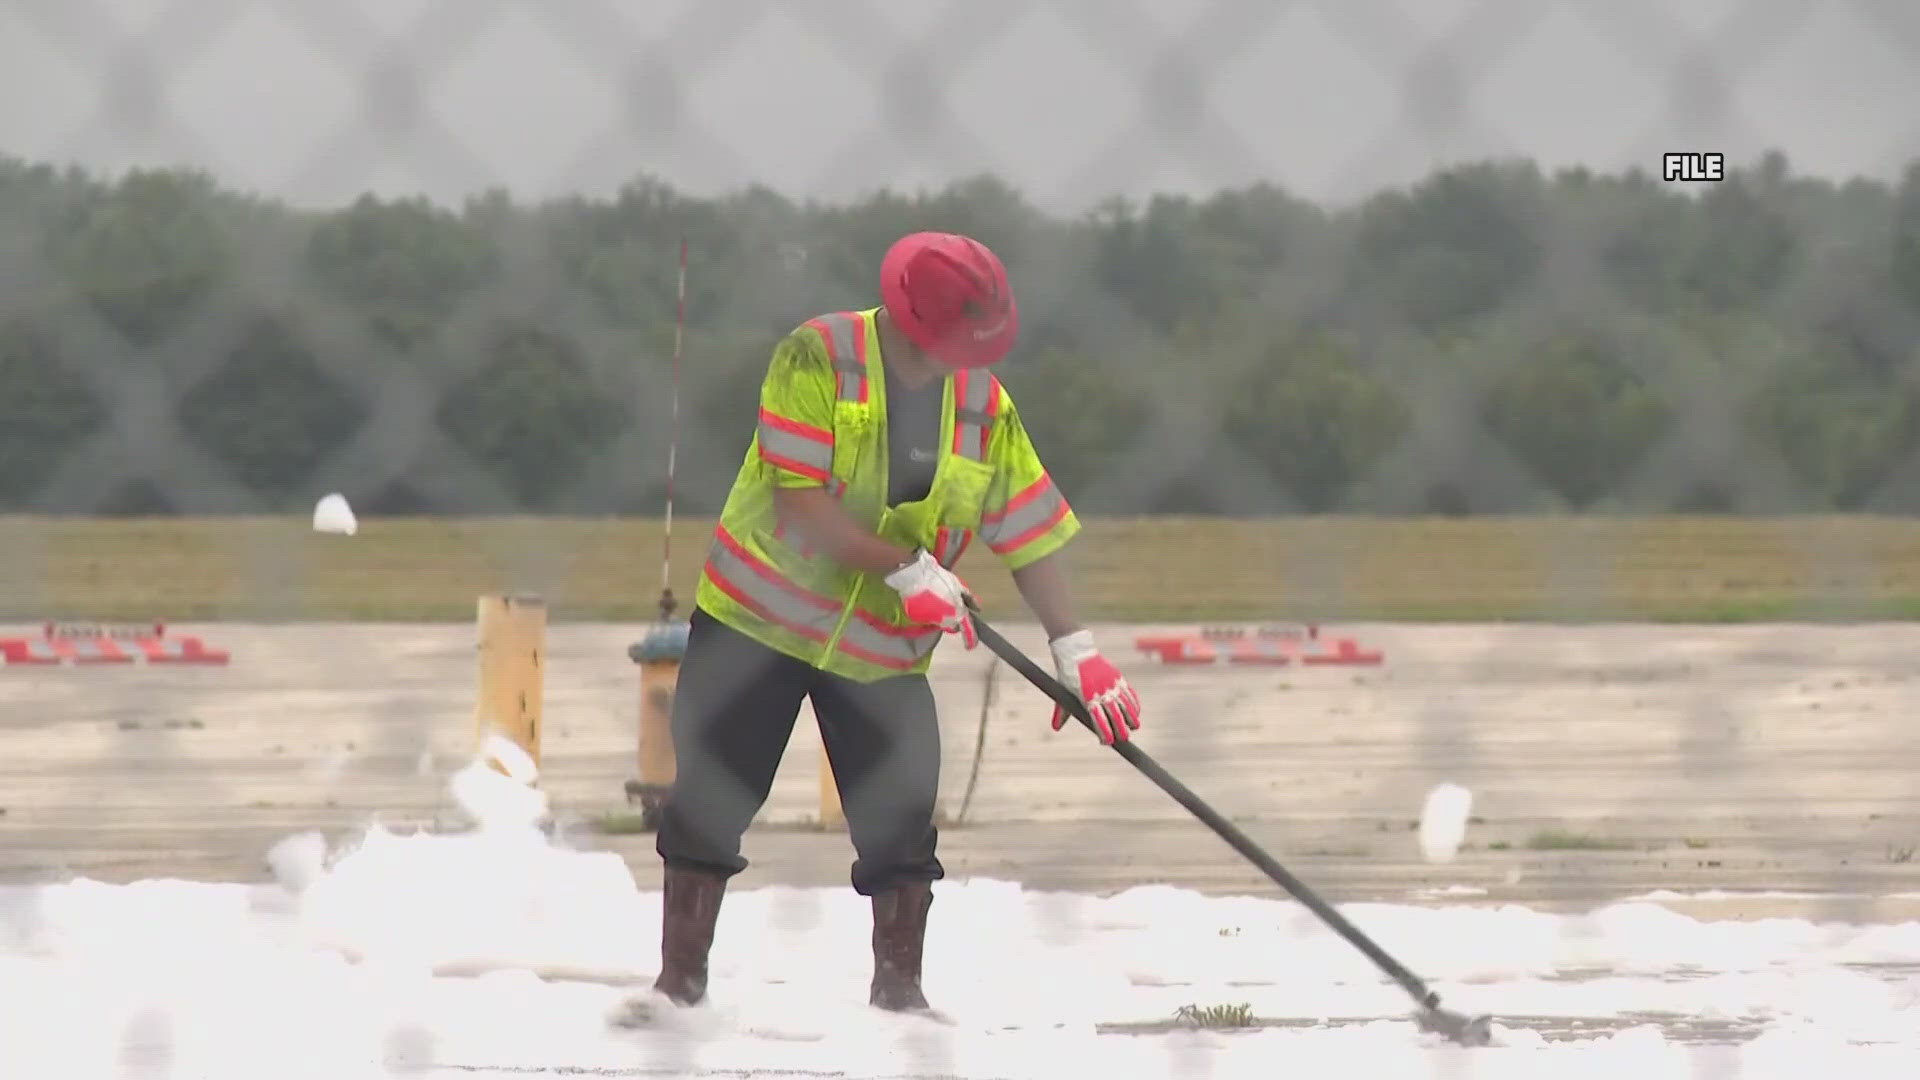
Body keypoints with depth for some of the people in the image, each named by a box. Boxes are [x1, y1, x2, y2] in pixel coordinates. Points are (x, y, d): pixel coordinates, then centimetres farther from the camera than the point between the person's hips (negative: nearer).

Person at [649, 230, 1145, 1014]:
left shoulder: (983, 404, -3)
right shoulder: (816, 359, -17)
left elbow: (1028, 530, 2)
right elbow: (800, 505, -22)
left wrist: (1074, 650, -4)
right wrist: (910, 572, -25)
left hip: (882, 648, 3)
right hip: (761, 616, -3)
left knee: (902, 821, -3)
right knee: (710, 802, -1)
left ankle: (899, 986, 11)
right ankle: (679, 980, 11)